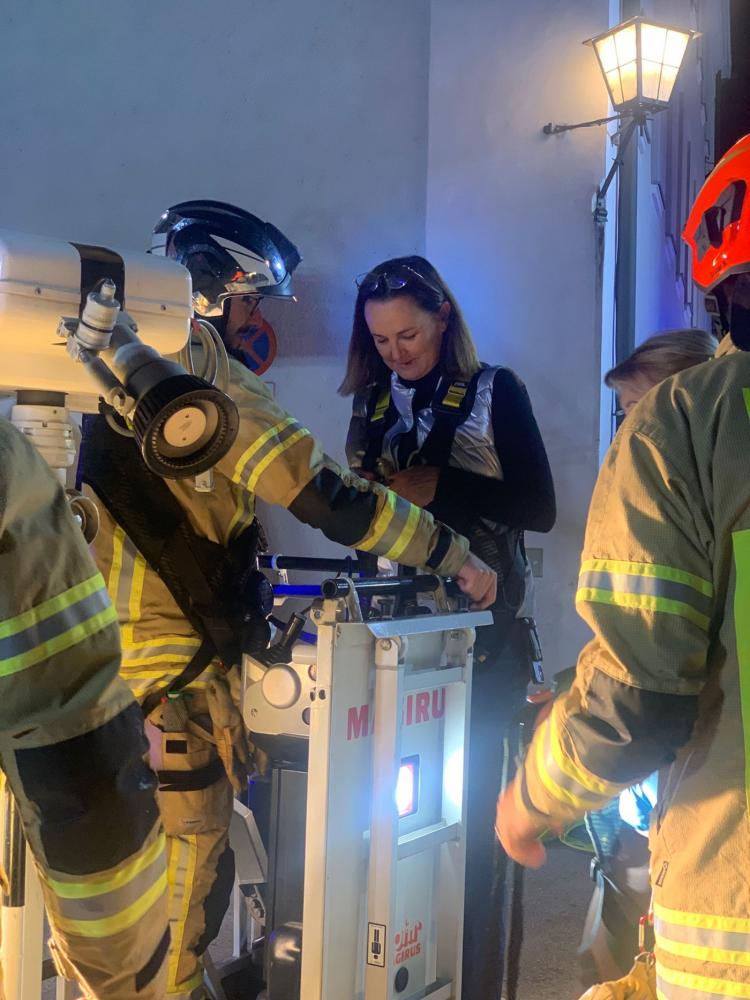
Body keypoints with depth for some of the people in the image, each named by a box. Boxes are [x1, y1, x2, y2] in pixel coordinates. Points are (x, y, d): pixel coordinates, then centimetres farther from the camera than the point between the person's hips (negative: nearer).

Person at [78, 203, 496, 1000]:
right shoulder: (211, 382, -15)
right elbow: (328, 498, -18)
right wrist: (455, 557, -9)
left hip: (124, 654, 9)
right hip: (173, 673, -9)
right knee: (188, 869, 3)